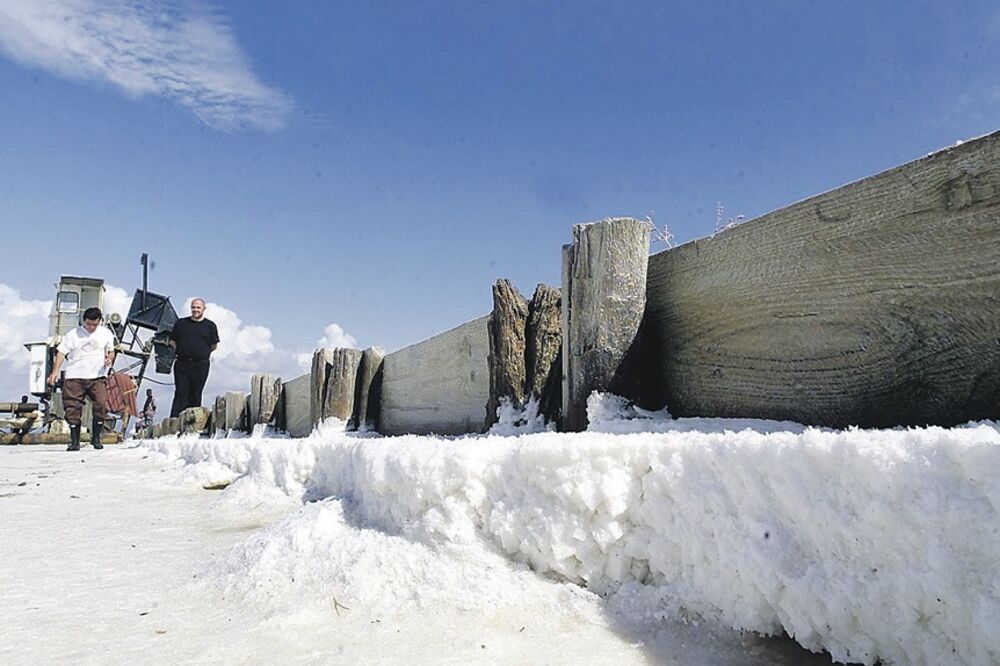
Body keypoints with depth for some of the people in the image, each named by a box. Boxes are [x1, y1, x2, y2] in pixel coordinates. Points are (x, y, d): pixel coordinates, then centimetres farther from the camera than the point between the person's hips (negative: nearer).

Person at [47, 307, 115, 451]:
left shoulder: (106, 333, 9)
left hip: (97, 377, 1)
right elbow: (61, 352, 0)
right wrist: (55, 371, -11)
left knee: (101, 405, -12)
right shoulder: (73, 334, 2)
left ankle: (96, 438, 3)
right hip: (74, 378, -1)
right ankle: (74, 441, 10)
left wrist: (109, 359, -4)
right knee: (73, 409, 0)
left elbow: (111, 351, 19)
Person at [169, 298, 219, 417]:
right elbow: (172, 341, 14)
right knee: (180, 393, -4)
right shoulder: (181, 323, 11)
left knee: (196, 395, 4)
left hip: (200, 365, -1)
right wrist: (182, 352, 6)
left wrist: (202, 353, 7)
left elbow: (214, 345, 11)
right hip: (182, 364, 1)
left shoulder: (210, 325, 6)